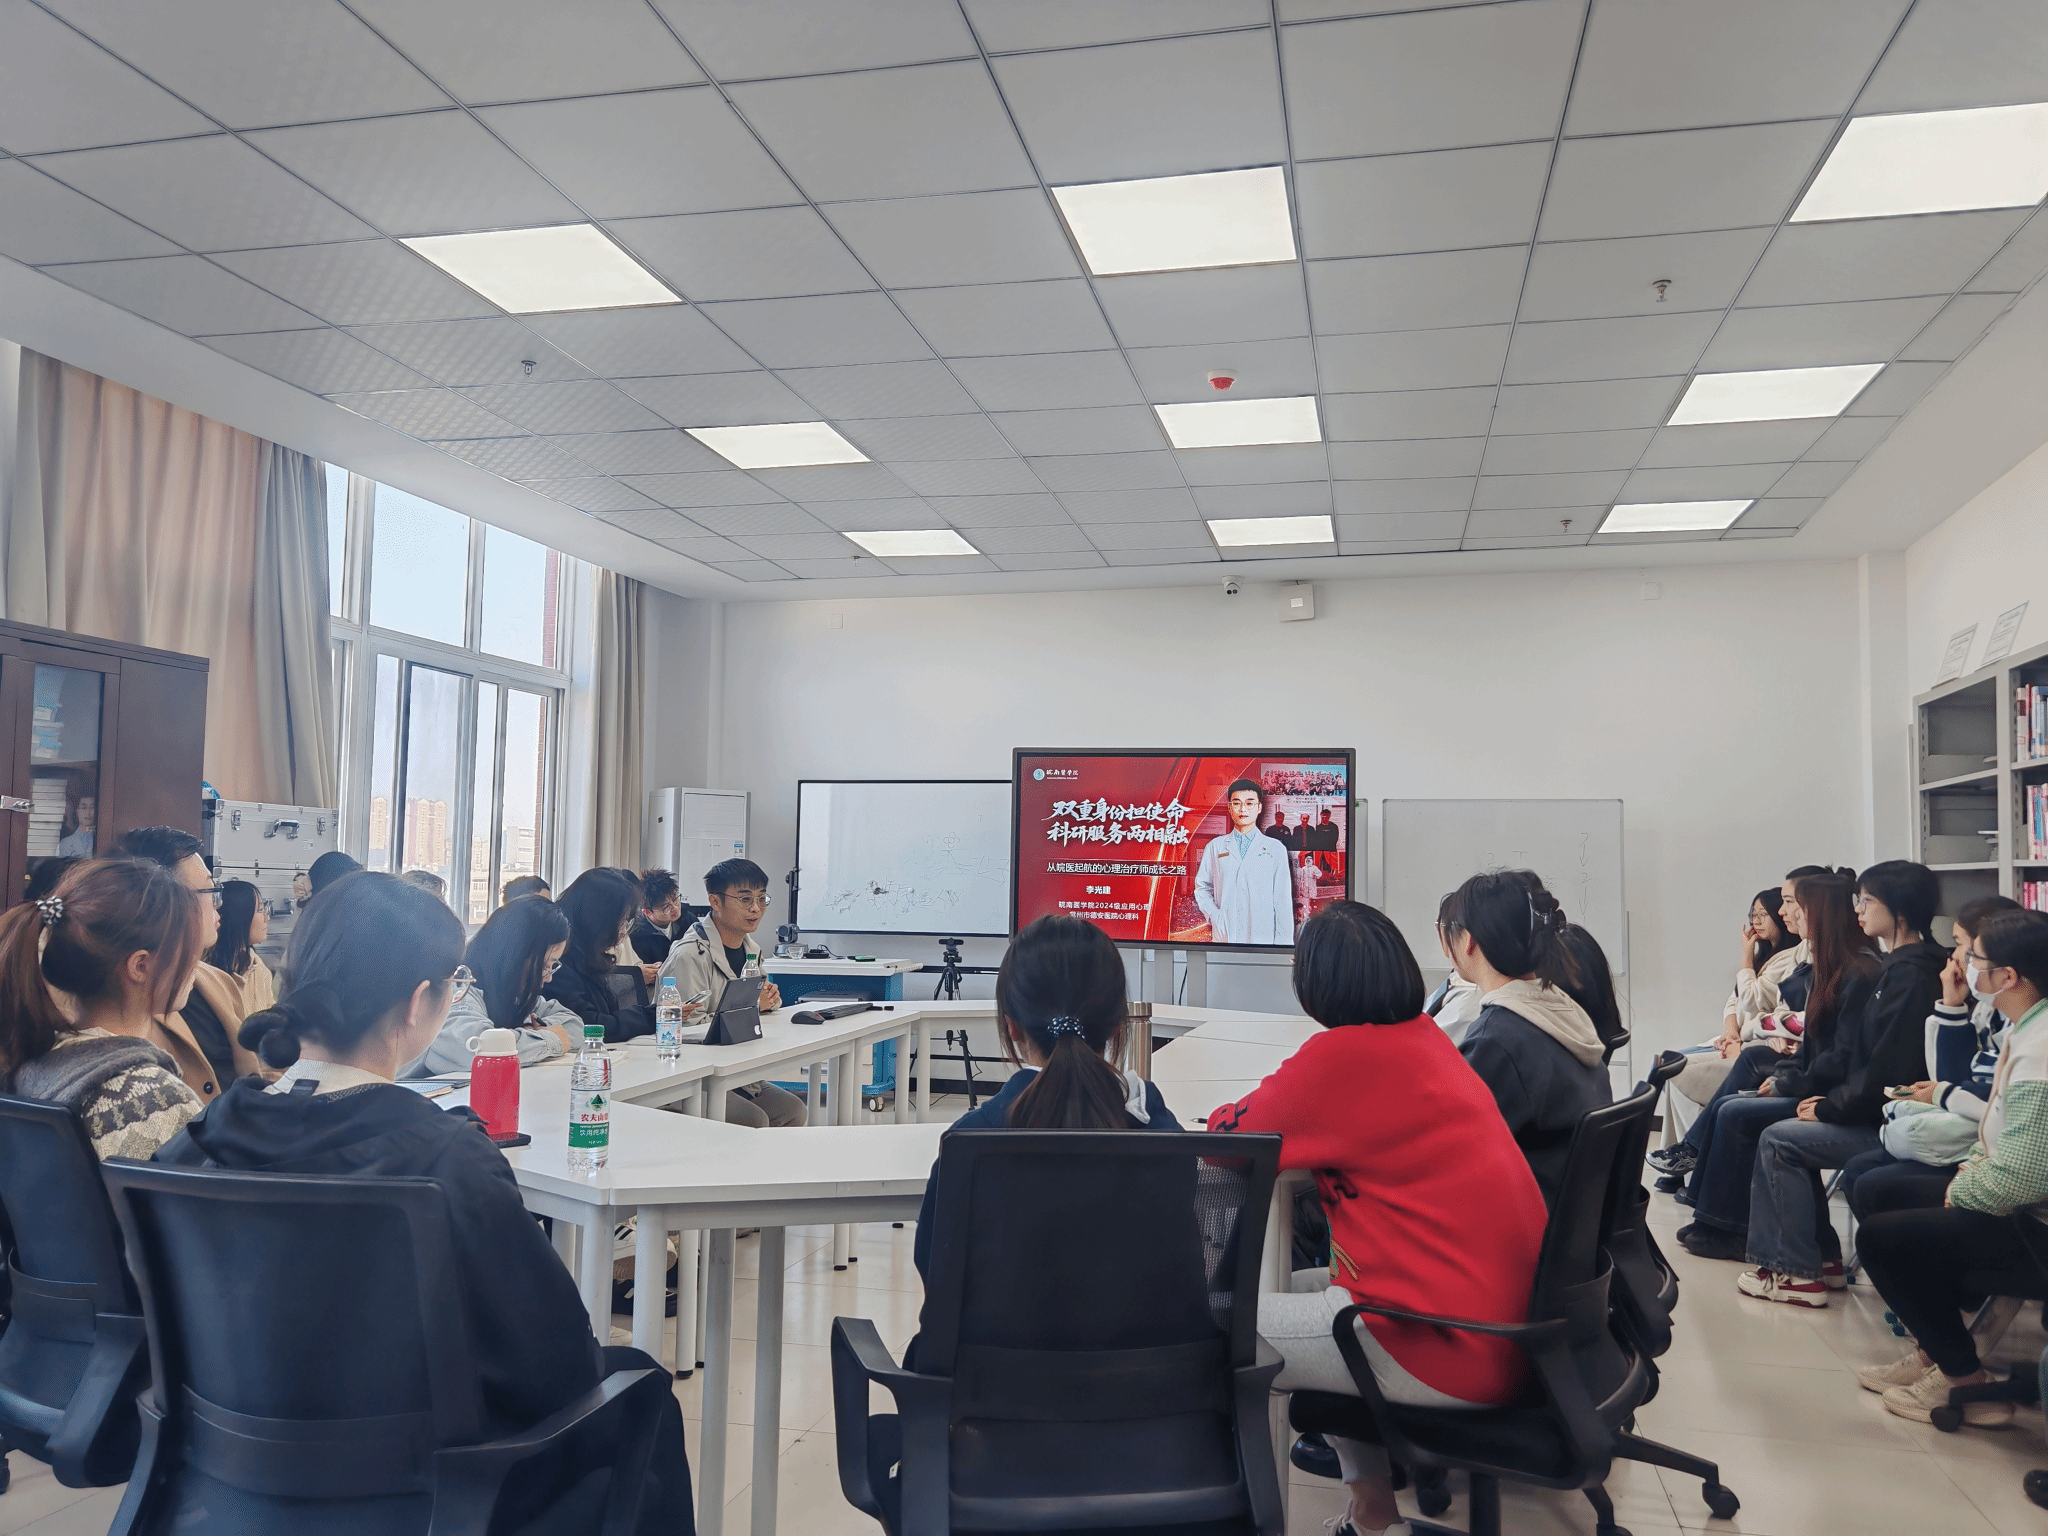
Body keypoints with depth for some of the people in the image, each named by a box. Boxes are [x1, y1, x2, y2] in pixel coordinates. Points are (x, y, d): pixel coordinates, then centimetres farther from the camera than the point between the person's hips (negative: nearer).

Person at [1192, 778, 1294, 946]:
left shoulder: (1275, 849, 8)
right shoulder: (1215, 847, 12)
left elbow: (1283, 900, 5)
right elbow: (1202, 886, 16)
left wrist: (1283, 943, -1)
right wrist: (1213, 916, -1)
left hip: (1262, 938, -1)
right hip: (1224, 937, 1)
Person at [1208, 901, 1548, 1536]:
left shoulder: (1344, 1055, -17)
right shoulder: (1425, 1035, 8)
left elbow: (1227, 1142, -7)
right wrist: (1287, 1097, 15)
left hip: (1451, 1352, -9)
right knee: (1306, 1285, 24)